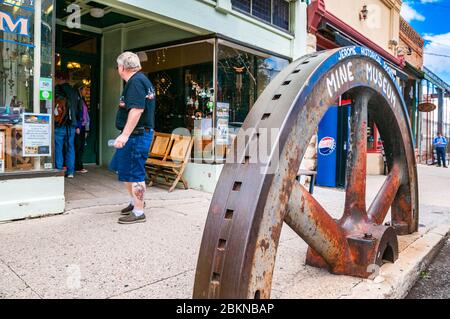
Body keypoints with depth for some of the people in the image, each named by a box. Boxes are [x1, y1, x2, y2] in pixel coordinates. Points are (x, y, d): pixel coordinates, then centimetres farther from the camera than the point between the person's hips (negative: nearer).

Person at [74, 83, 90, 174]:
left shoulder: (83, 100, 17)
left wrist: (86, 126, 13)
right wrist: (77, 127, -18)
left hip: (83, 126, 9)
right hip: (78, 127, -9)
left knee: (81, 147, 9)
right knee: (78, 147, -4)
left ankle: (79, 166, 15)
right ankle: (78, 167, 1)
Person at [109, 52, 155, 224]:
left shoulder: (135, 82, -15)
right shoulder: (142, 79, 18)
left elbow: (137, 109, -28)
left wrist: (125, 135, -29)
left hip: (137, 135, -11)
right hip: (137, 134, 11)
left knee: (134, 173, -4)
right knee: (121, 168, 20)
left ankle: (138, 212, 6)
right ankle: (135, 200, 32)